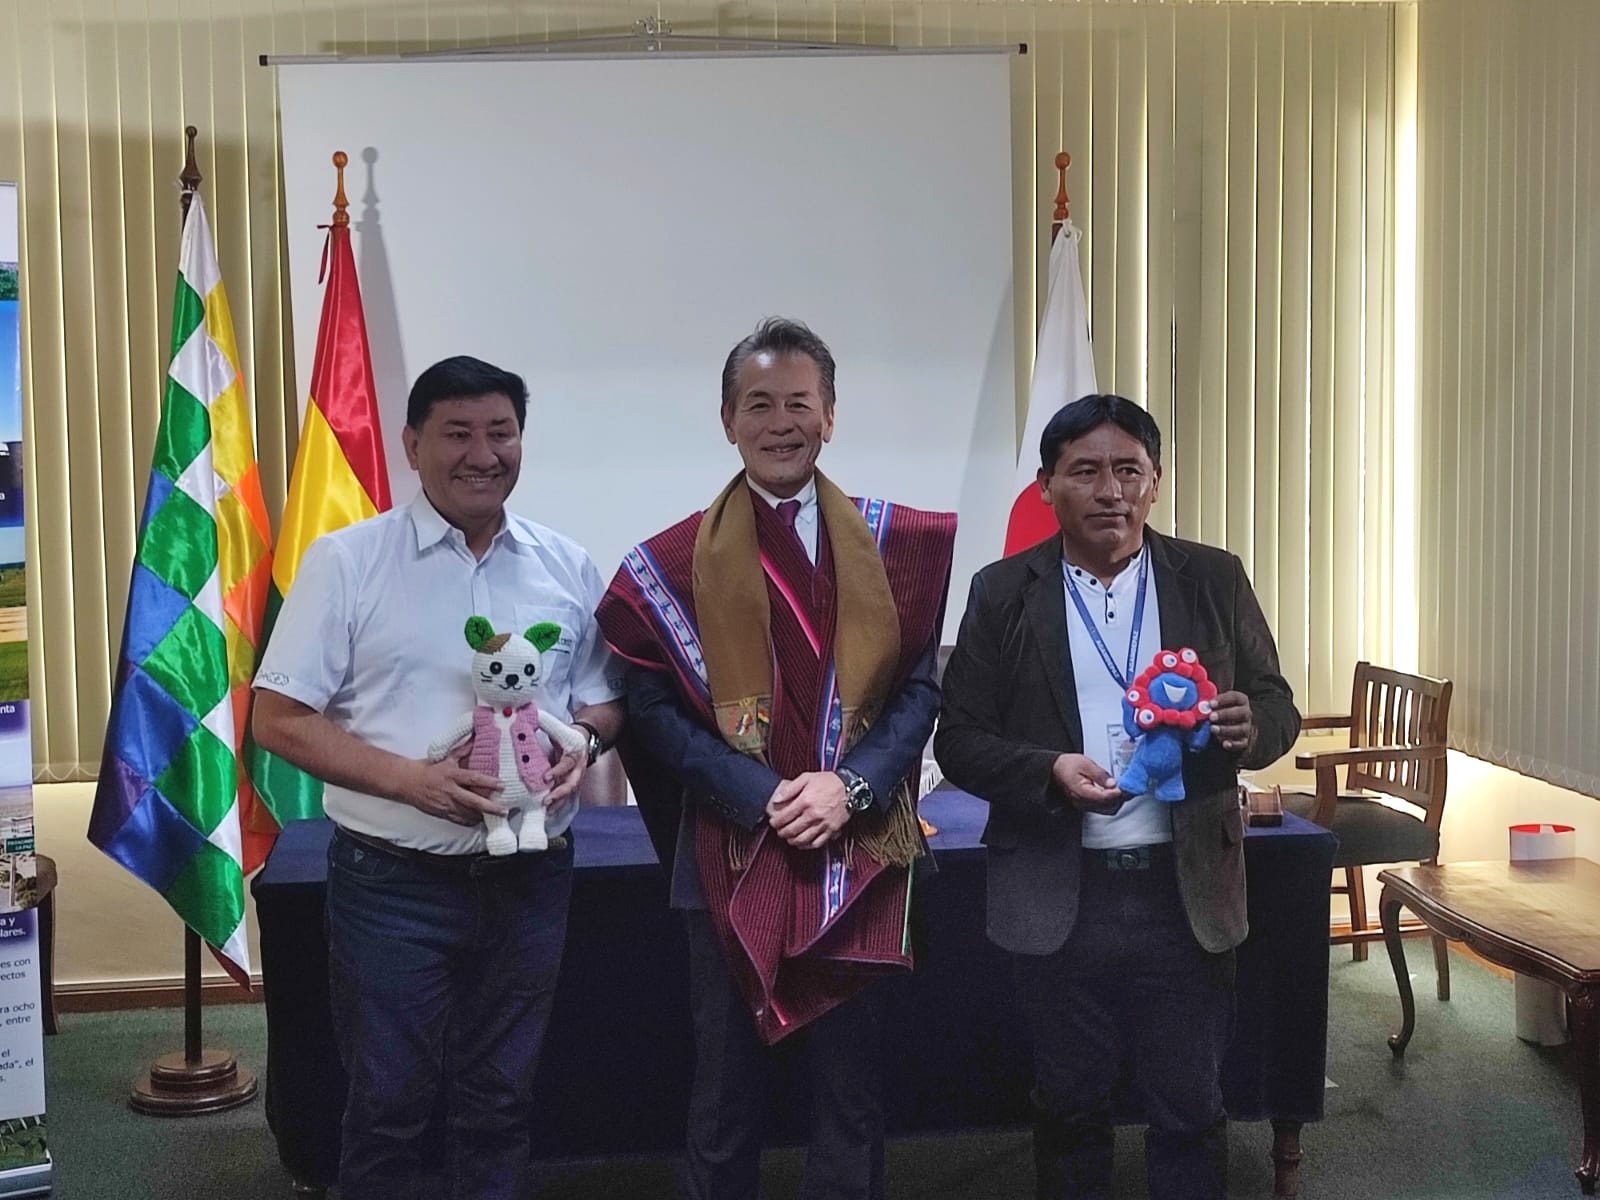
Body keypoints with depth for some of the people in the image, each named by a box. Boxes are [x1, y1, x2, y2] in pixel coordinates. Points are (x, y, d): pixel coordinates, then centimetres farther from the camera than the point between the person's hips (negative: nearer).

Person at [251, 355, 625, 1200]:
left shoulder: (567, 568, 5)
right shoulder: (347, 561, -6)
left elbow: (601, 697, 15)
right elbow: (280, 720, -7)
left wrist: (581, 743, -9)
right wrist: (410, 779, -20)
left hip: (530, 877, 3)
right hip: (393, 883, -3)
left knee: (500, 1101, 16)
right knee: (389, 1106, 7)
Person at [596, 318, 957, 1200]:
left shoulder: (894, 544, 3)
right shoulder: (679, 560, -2)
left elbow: (919, 688, 1)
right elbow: (656, 709, -6)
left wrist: (850, 784, -14)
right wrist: (764, 797, -16)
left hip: (858, 858, 1)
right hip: (734, 858, -1)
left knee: (851, 1090, 11)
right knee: (725, 1093, 11)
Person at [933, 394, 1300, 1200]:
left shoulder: (1214, 581, 2)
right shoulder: (1003, 592, 0)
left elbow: (1278, 706, 6)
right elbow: (959, 739, -1)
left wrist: (1248, 726, -18)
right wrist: (1049, 772, -19)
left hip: (1186, 894, 1)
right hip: (1057, 899, 0)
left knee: (1189, 1110, 10)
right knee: (1068, 1106, 14)